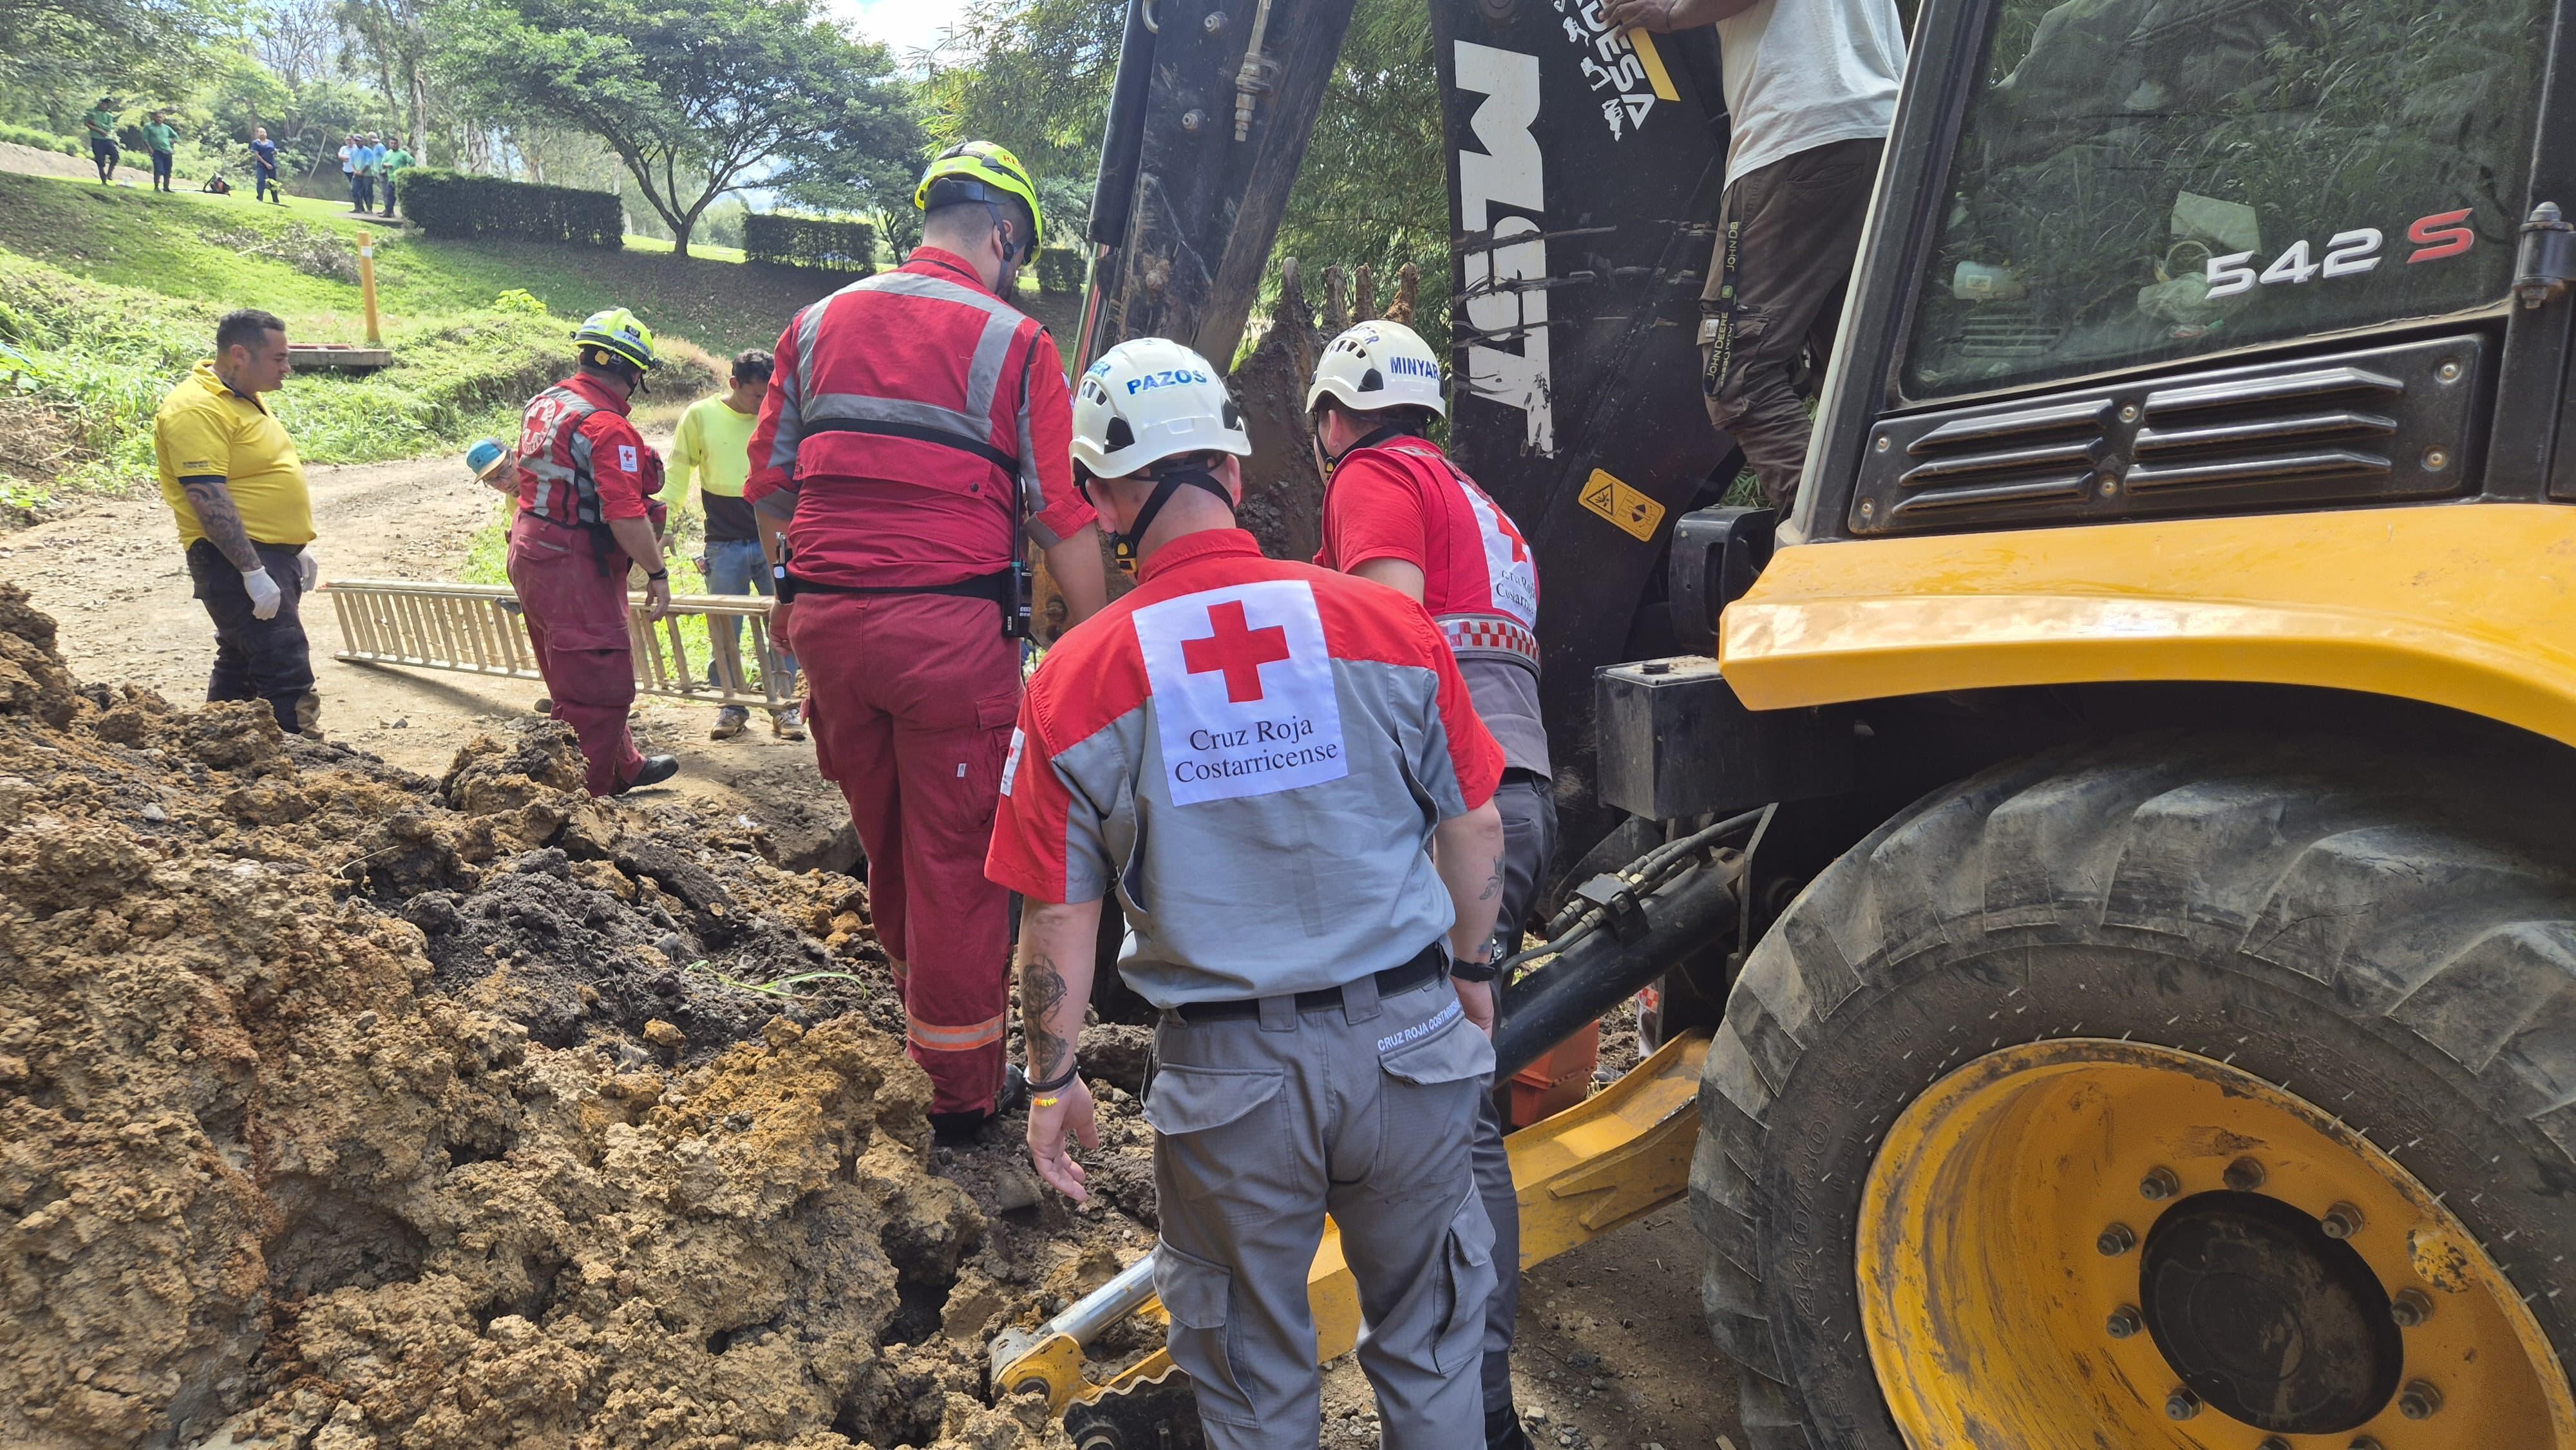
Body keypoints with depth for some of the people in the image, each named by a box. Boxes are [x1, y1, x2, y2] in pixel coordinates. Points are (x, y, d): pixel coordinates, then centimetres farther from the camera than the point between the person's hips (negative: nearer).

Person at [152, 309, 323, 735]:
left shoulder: (240, 398, 14)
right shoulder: (197, 410, -18)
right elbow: (208, 498, -25)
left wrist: (299, 548, 21)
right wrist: (253, 571, -27)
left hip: (271, 555, 11)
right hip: (234, 559, -10)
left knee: (241, 661, 19)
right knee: (287, 675, -15)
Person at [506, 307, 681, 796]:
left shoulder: (543, 404, 9)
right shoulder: (608, 427, -21)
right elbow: (626, 518, -25)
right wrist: (657, 573, -15)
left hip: (531, 557, 10)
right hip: (576, 573, -10)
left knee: (592, 681, 22)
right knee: (596, 691, -2)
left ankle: (625, 768, 38)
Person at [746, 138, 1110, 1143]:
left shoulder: (818, 325, 11)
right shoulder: (1014, 344, -3)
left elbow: (768, 485, 13)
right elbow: (1062, 521, -7)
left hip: (828, 618, 5)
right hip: (951, 625, -5)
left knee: (884, 834, 21)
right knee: (955, 854, 5)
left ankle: (921, 995, 42)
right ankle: (962, 1087, 16)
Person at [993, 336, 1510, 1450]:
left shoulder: (1072, 681, -11)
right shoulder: (1388, 626, -8)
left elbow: (1060, 920, -6)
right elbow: (1475, 829, 1)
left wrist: (1052, 1081, 9)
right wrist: (1471, 971, 18)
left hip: (1227, 1075, -1)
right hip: (1407, 1041, 1)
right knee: (1429, 1345, 24)